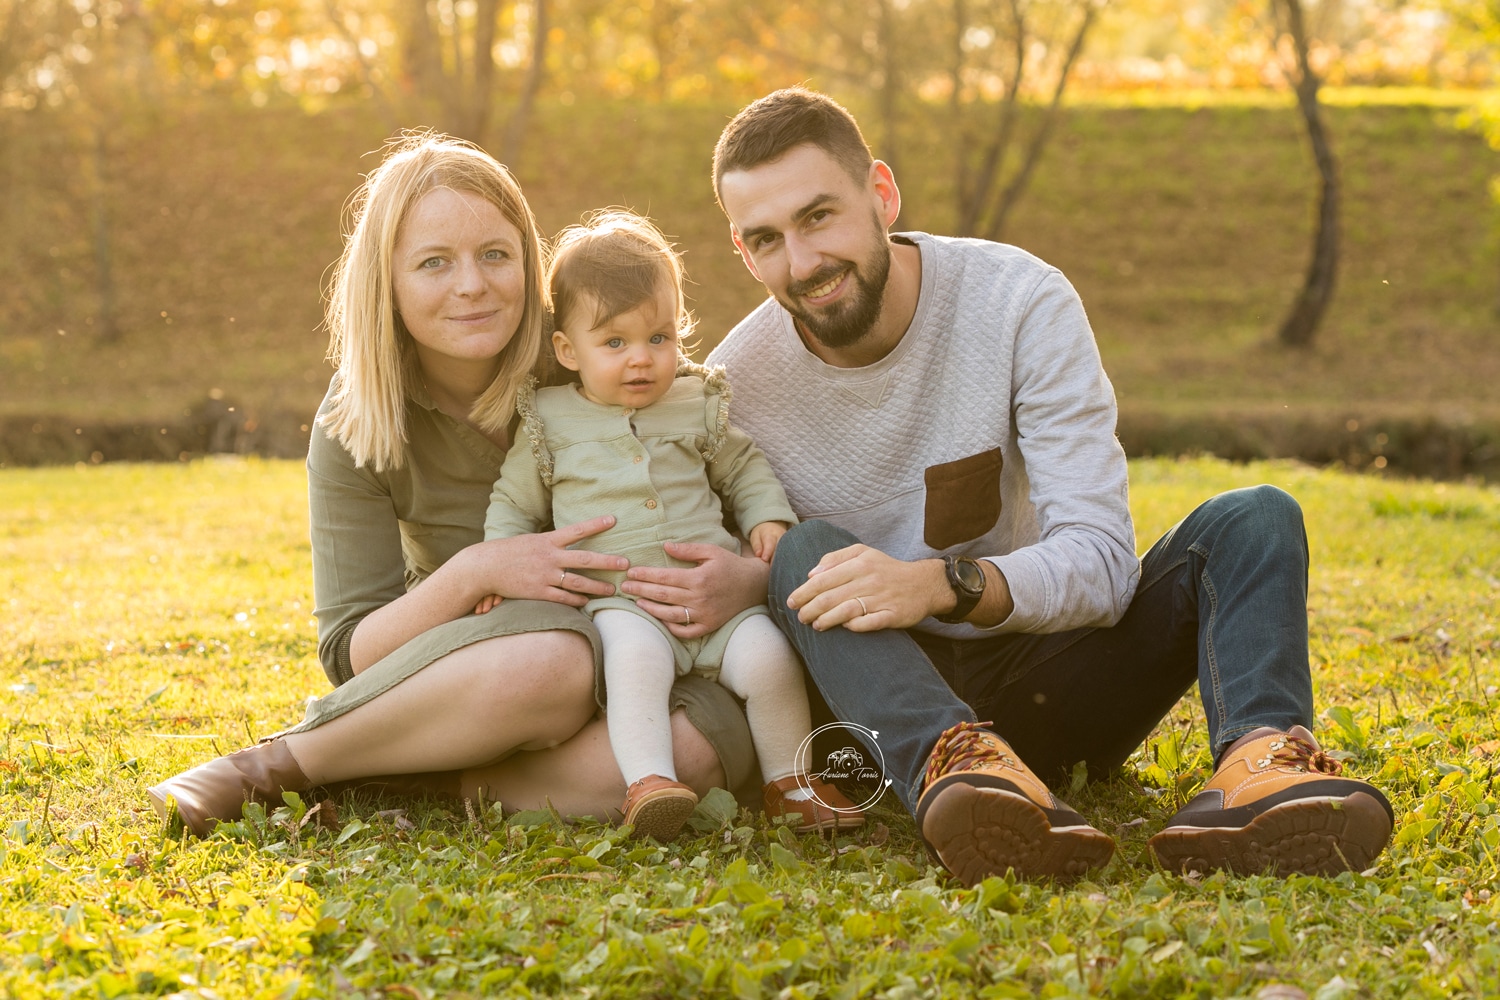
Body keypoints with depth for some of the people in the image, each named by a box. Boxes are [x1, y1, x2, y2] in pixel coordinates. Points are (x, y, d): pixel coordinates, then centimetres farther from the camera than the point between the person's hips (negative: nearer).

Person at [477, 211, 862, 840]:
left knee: (768, 657, -19)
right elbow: (514, 503, 17)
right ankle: (648, 783, -39)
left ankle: (790, 782, 0)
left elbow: (745, 471, 24)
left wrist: (769, 519, 6)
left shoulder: (699, 405, 13)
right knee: (636, 657, -35)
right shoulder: (550, 423, 8)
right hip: (619, 596, -2)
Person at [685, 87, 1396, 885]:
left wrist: (944, 584, -37)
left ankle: (1258, 766, -49)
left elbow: (1101, 559, -18)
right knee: (805, 551, -29)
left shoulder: (1021, 302, -12)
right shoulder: (732, 389, -8)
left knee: (1254, 520, -19)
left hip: (1041, 688, 1)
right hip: (883, 700, 0)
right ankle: (957, 767, -57)